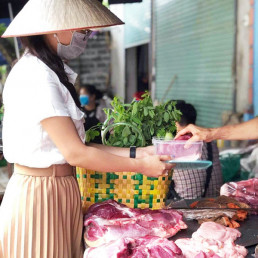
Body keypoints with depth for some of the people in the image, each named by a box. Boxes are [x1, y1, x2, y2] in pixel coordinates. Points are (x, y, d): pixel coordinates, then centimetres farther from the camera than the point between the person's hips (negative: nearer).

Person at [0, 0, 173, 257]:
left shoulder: (53, 73, 12)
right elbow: (75, 153, -19)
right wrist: (140, 166, -11)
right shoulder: (35, 76, -17)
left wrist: (136, 152, 4)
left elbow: (75, 144, 8)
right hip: (39, 195, -9)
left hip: (60, 191, 9)